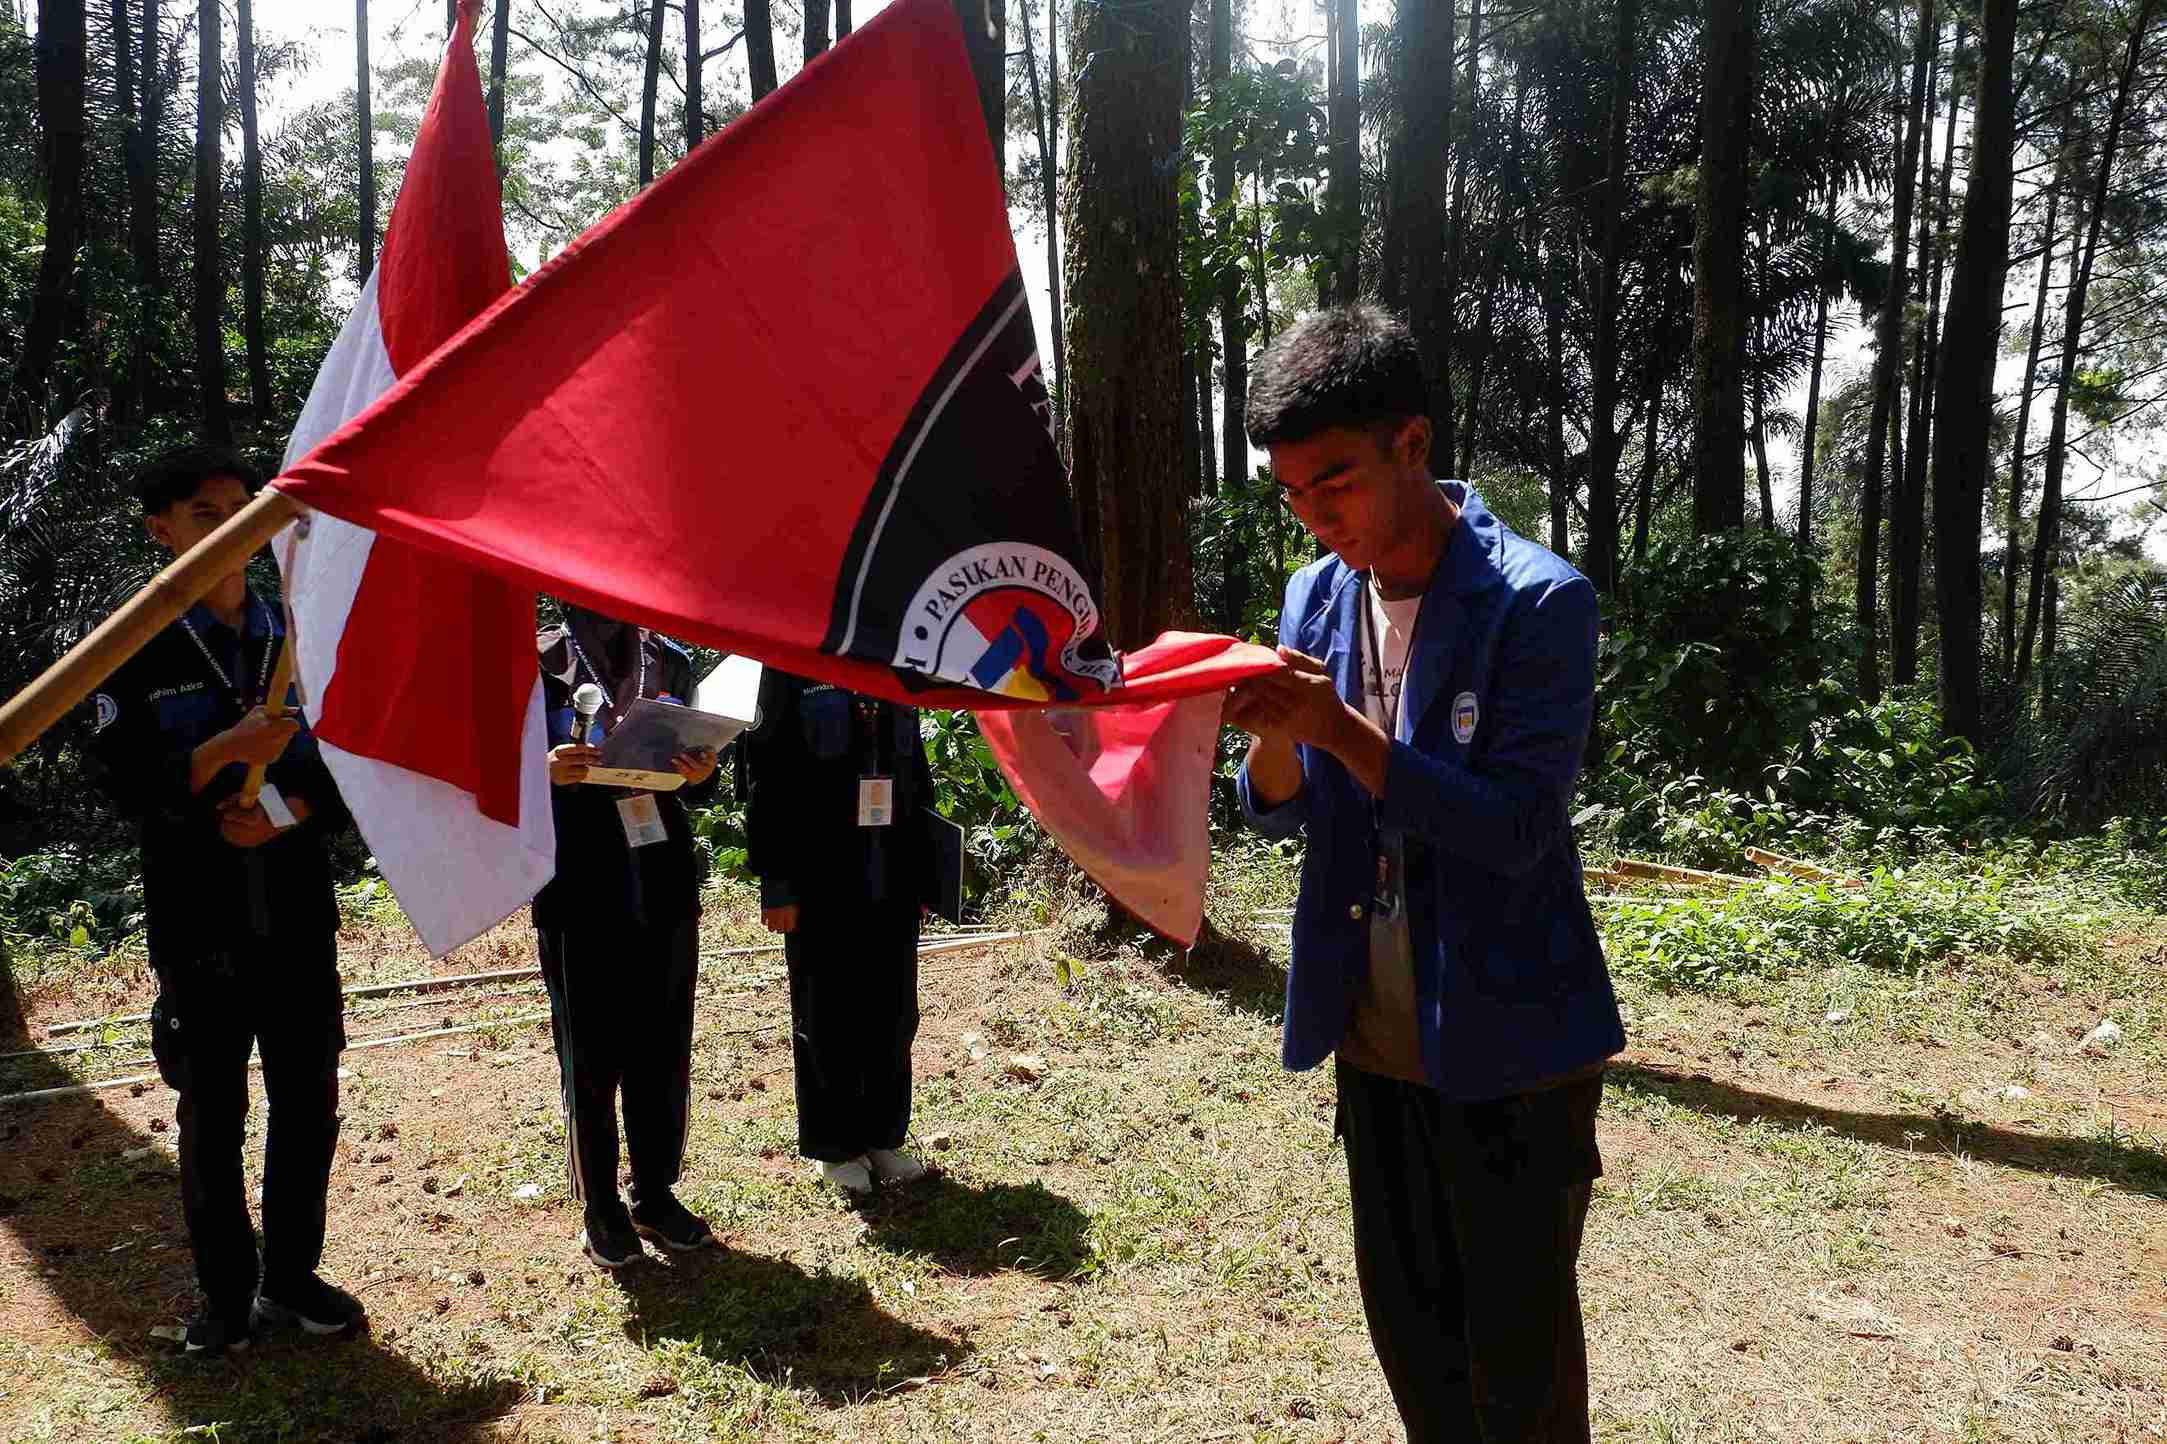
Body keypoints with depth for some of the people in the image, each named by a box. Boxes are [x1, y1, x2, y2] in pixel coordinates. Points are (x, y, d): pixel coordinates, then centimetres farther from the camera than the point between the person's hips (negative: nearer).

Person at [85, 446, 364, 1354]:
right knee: (212, 1118, 6)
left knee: (308, 1106, 8)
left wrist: (288, 813, -11)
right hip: (198, 926, -2)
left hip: (299, 914, 3)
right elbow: (122, 781, -7)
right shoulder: (136, 651, 0)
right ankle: (226, 1296, 19)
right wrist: (227, 750, -22)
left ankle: (292, 1277, 23)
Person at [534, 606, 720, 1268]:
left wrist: (701, 774, -9)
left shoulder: (670, 662, 9)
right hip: (579, 897, -3)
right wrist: (545, 772, -24)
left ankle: (656, 1195, 24)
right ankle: (599, 1208, 20)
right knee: (590, 1058, 5)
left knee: (664, 1052, 10)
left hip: (665, 890, 4)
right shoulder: (538, 662, -3)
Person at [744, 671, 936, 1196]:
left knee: (895, 1014, 10)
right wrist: (776, 882, -12)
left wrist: (922, 876, 12)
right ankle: (833, 1146, 22)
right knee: (826, 1018, 7)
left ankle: (883, 1137, 25)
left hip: (892, 881, 5)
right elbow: (769, 777, -8)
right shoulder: (793, 660, -5)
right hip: (821, 886, -4)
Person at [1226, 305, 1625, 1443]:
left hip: (1505, 1049, -5)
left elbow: (1516, 829, -21)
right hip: (1373, 1041, 6)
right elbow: (1283, 815, 7)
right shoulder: (1316, 597, 3)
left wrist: (1339, 728, -29)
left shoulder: (1539, 601, -15)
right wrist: (1273, 735, -15)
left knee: (1518, 1350, 7)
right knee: (1408, 1328, 18)